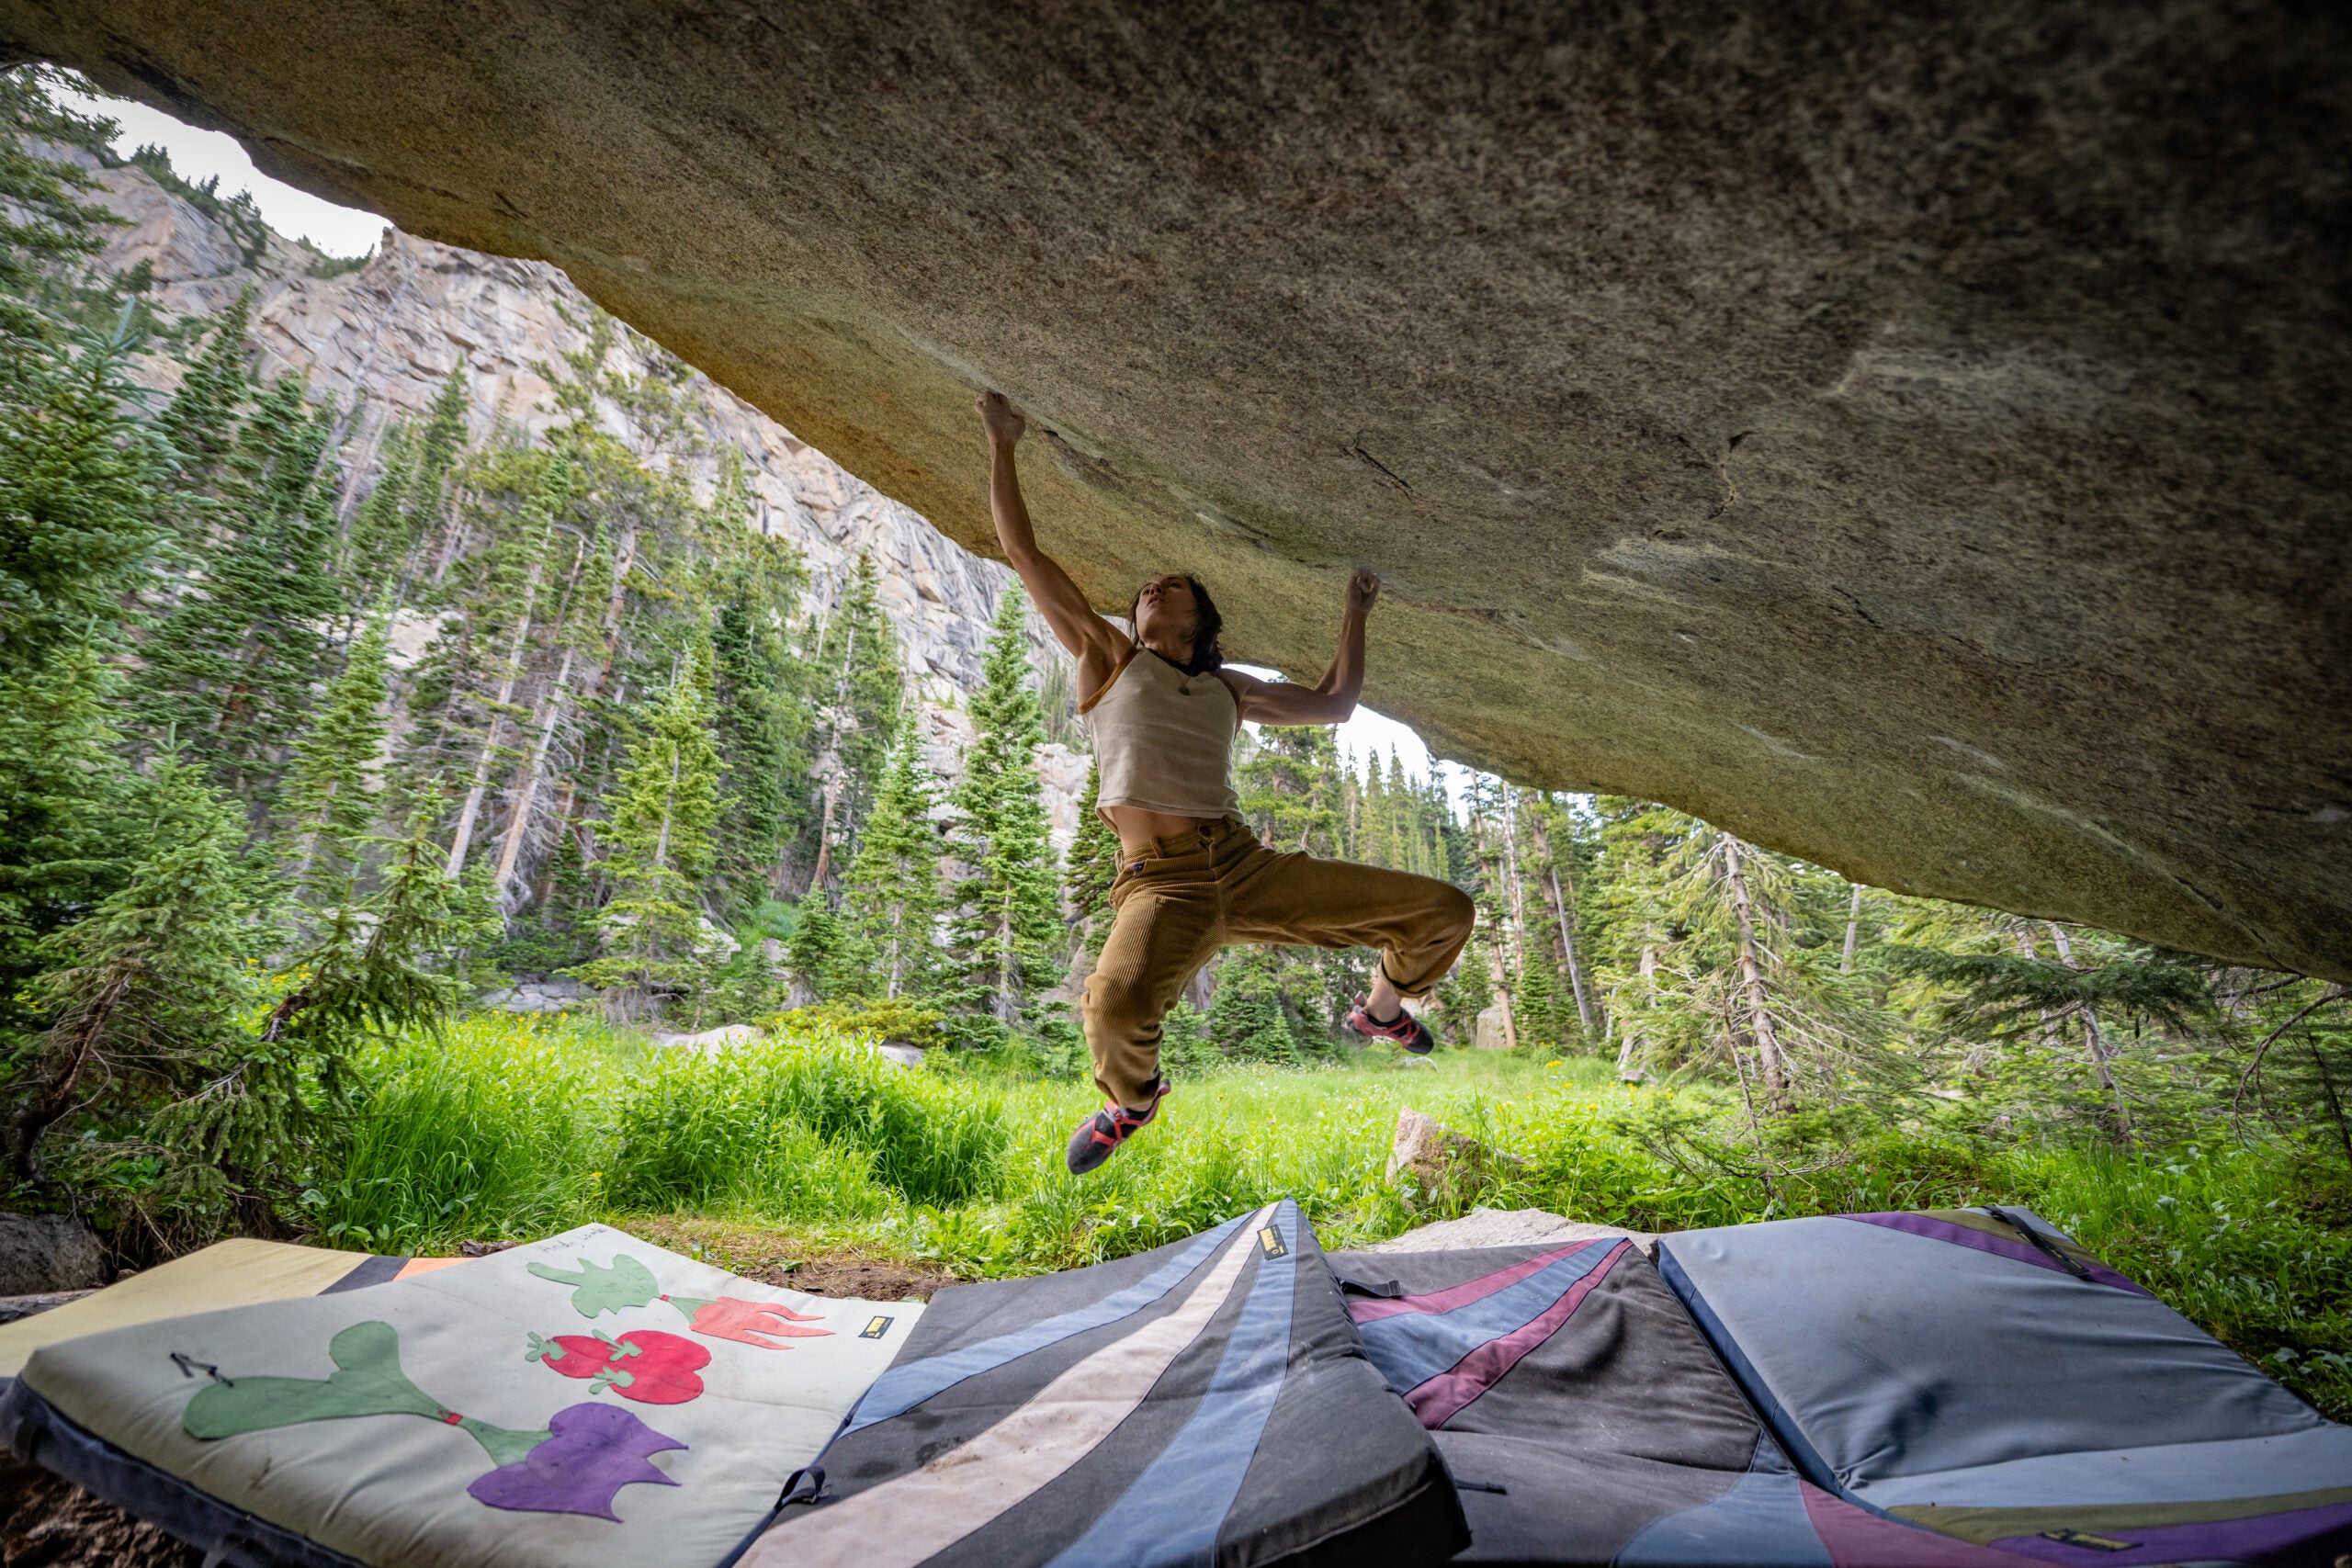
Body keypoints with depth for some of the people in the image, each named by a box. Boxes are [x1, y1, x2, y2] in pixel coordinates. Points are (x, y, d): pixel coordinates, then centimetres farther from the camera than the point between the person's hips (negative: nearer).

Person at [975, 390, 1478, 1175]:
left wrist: (1355, 612, 35)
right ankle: (1132, 1096, 0)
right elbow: (1026, 555, 9)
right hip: (1164, 882, -4)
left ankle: (1382, 1009, 32)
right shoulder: (1110, 658, 13)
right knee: (1120, 1001, -38)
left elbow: (1334, 704, 33)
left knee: (1445, 911, -1)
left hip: (1250, 867, 4)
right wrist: (1001, 444, 12)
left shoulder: (1229, 689, 23)